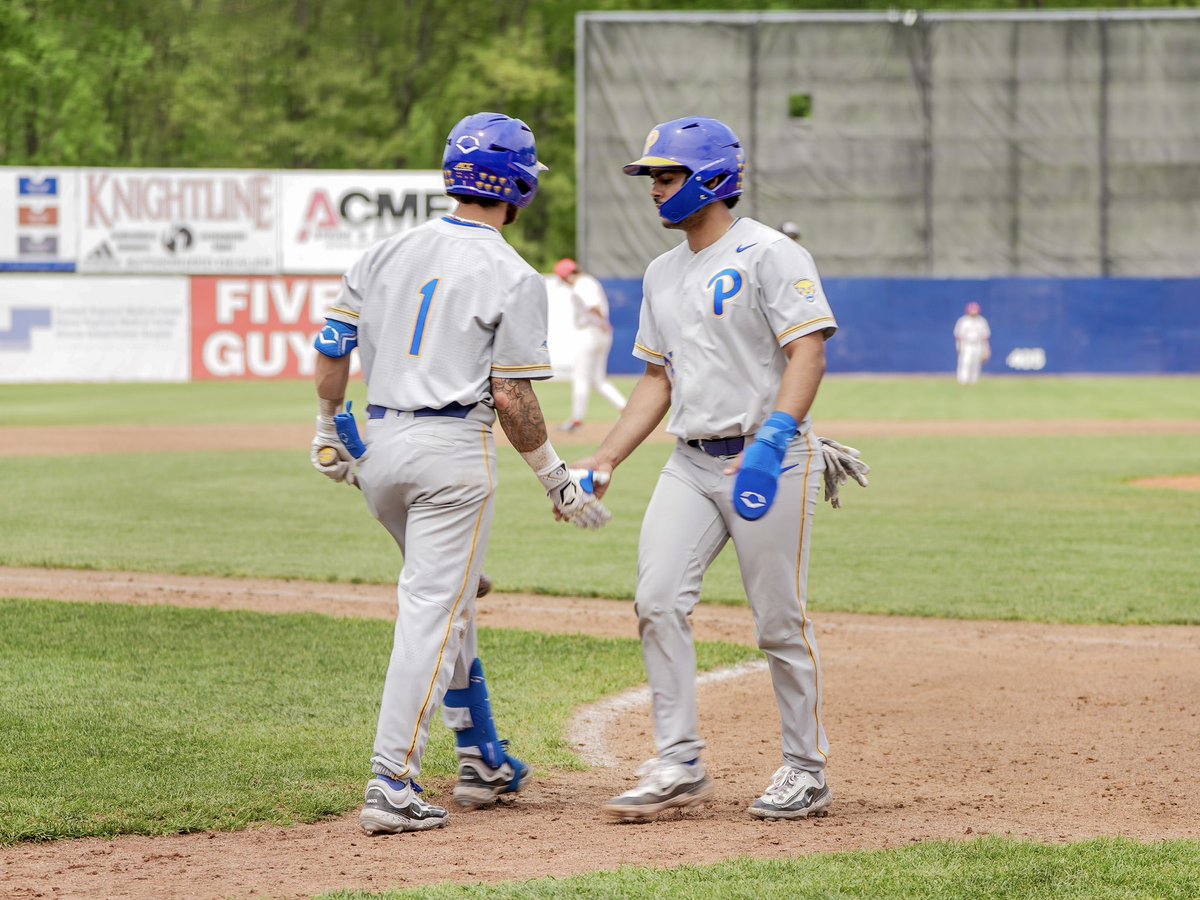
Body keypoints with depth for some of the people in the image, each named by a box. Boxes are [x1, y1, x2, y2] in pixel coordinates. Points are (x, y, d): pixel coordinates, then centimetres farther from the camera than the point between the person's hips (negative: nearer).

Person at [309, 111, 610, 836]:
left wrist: (329, 430, 24)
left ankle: (483, 761, 28)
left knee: (448, 596, 22)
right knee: (435, 611, -7)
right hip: (452, 449, -7)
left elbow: (334, 346, 11)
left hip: (380, 446, 7)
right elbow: (511, 397, -10)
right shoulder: (514, 278, -7)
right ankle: (392, 789, -14)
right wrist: (557, 480, 0)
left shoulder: (387, 252, 9)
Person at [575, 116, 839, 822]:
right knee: (659, 600, -7)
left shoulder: (769, 254, -8)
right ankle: (680, 767, -2)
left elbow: (808, 349, -18)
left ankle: (807, 772, 10)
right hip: (692, 464, 7)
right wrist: (604, 463, 11)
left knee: (781, 620, -3)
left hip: (771, 460, -7)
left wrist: (773, 436, -30)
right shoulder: (663, 274, 17)